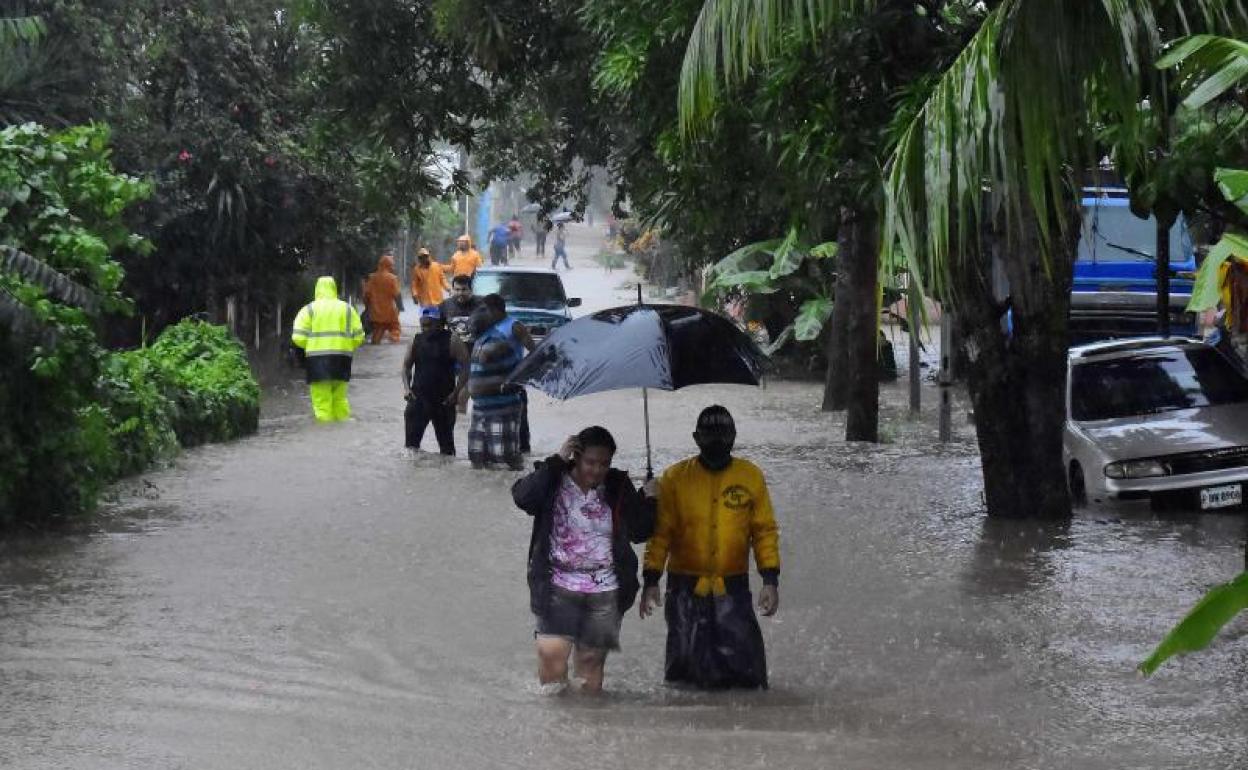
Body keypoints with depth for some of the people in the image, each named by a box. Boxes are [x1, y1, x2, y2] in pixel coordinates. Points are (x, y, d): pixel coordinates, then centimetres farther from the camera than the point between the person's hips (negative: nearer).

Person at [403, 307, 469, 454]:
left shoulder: (451, 341, -8)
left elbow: (465, 367, -9)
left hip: (444, 401, -3)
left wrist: (456, 392, -17)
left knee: (446, 442, 10)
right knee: (411, 441, -7)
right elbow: (407, 366, 11)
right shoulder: (416, 340, 5)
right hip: (418, 397, 3)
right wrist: (406, 387, -4)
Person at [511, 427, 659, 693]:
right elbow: (523, 497, -22)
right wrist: (557, 461, -21)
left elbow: (638, 532, 9)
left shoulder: (618, 487, 5)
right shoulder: (553, 481, -2)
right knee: (551, 650, -17)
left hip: (604, 592, 2)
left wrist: (648, 500, -7)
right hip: (559, 587, -2)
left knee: (592, 657, 5)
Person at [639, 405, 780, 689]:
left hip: (732, 588, 0)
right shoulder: (676, 477, 0)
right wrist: (651, 580, -5)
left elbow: (764, 530, 6)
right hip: (686, 588, 0)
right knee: (685, 663, 6)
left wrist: (770, 580, -1)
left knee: (743, 670, -5)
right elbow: (660, 533, 1)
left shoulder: (751, 476, 3)